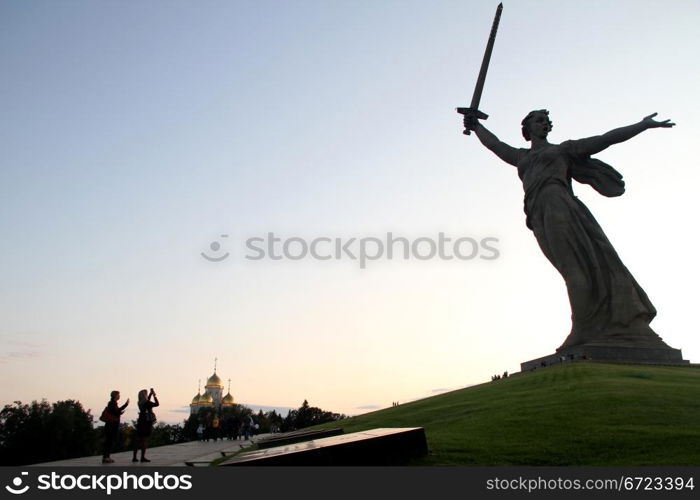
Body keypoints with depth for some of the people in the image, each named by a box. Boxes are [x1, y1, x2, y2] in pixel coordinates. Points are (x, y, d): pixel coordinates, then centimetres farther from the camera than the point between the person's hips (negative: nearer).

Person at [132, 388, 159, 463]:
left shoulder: (140, 403, 7)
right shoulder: (147, 403, -14)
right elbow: (157, 404, -5)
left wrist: (151, 393, 29)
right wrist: (154, 395, 3)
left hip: (140, 422, 7)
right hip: (147, 422, -7)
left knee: (138, 440, 10)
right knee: (145, 440, -1)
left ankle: (134, 457, 14)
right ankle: (142, 457, 0)